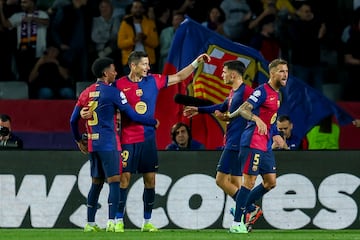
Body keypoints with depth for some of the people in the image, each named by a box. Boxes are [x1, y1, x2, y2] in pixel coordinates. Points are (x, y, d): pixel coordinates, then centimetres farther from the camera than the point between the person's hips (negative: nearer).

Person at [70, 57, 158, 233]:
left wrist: (79, 141, 28)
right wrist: (154, 122, 6)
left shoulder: (86, 93, 11)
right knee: (114, 181, -6)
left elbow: (73, 120, 15)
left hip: (92, 144, 7)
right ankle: (111, 222, -16)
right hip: (108, 144, -7)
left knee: (96, 183, 14)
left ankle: (90, 223, 14)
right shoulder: (112, 92, -8)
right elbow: (133, 116, -7)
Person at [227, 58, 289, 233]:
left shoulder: (276, 94, 17)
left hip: (265, 145, 9)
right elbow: (243, 109, -21)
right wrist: (257, 119, -38)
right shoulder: (262, 91, -11)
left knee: (270, 182, 8)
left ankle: (243, 208, 19)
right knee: (249, 181, -9)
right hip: (253, 143, -9)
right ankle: (236, 223, -4)